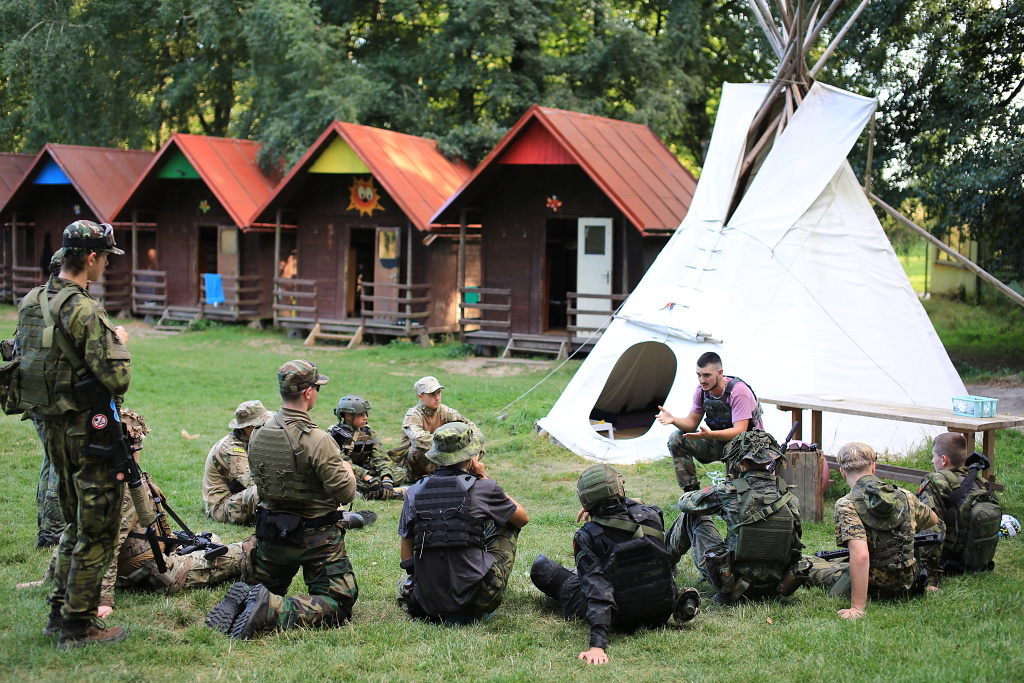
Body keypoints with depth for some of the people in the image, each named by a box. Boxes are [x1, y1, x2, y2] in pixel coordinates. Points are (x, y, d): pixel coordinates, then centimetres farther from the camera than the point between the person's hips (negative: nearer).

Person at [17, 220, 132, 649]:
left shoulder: (30, 303, 5)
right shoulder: (84, 312, -21)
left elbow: (20, 360, 14)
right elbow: (116, 379, -23)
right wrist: (120, 343, -6)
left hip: (53, 429, 8)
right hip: (89, 433, -8)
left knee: (76, 524, 21)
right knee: (96, 530, 2)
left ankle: (59, 613, 27)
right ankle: (78, 626, 7)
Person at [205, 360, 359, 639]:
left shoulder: (258, 435, -1)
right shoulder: (318, 441, -22)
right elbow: (345, 494, -18)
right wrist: (346, 470, 5)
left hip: (271, 533, 6)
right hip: (317, 539, -6)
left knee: (267, 589, 27)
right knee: (338, 606, 2)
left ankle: (241, 600, -7)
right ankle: (273, 612, -20)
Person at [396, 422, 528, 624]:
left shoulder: (415, 492, 4)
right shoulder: (481, 488, -6)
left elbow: (407, 556, 9)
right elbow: (523, 518, 13)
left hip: (426, 603, 5)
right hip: (474, 598, -5)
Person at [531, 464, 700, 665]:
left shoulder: (586, 538, -25)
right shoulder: (650, 515, -15)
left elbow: (596, 589, -34)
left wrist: (597, 645, -38)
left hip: (621, 618, -4)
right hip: (662, 612, 4)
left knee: (541, 567, 10)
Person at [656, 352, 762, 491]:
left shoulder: (739, 391, -23)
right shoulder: (702, 390, -3)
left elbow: (740, 431, -30)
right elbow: (692, 422, 3)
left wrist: (709, 434, -45)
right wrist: (673, 420, -20)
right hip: (718, 441, 7)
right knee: (676, 439, -8)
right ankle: (691, 490, -4)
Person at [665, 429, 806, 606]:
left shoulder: (729, 491, -14)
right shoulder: (788, 495, -3)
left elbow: (684, 502, 3)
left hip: (730, 583, -4)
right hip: (773, 587, 4)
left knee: (691, 516, 13)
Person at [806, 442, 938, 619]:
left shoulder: (846, 505, -19)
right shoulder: (905, 497, -2)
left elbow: (860, 556, -32)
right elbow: (933, 519, 20)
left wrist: (857, 607, -31)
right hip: (907, 585, 5)